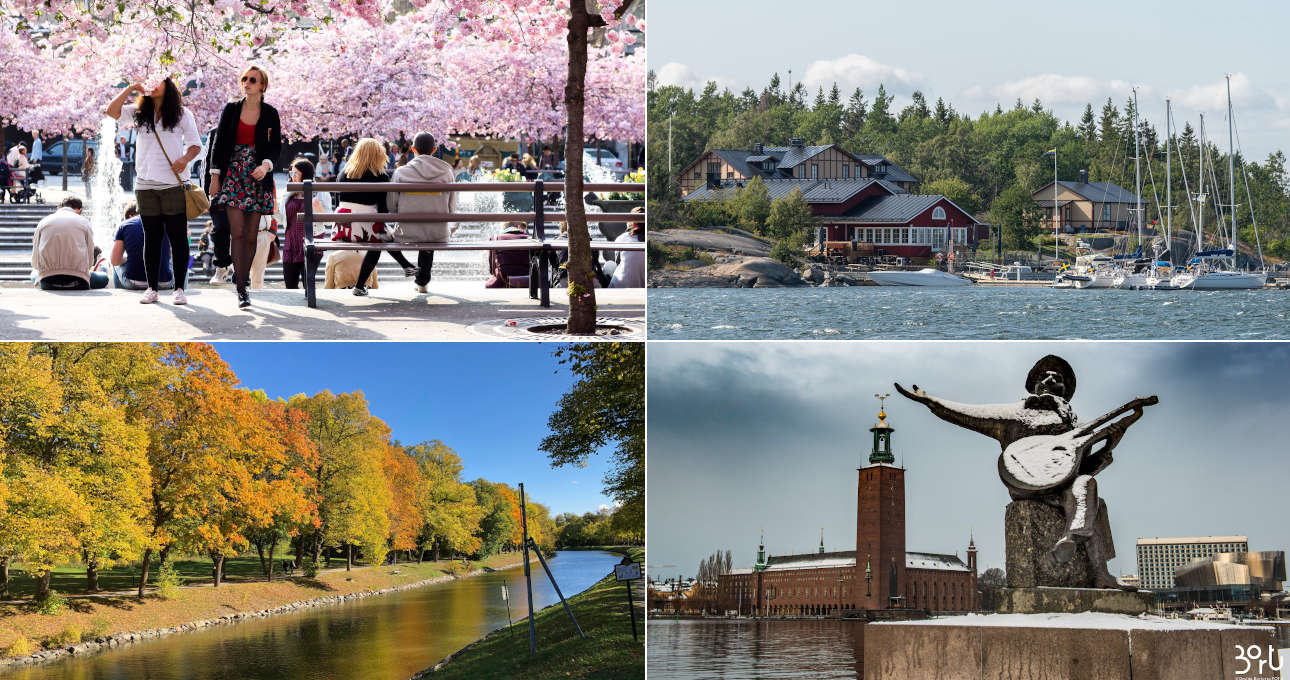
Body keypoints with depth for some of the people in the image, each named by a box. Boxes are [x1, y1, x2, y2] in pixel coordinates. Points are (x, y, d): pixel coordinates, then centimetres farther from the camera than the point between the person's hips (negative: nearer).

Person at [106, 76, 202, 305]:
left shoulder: (181, 113, 7)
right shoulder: (139, 113, 13)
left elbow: (195, 144, 5)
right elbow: (112, 111, -1)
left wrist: (185, 159, -14)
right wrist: (131, 88, -2)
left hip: (174, 184, -2)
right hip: (146, 184, 3)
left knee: (177, 238, -3)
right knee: (151, 238, 6)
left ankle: (179, 288, 2)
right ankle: (152, 288, 10)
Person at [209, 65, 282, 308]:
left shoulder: (270, 113, 3)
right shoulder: (231, 109, 5)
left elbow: (276, 146, 3)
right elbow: (219, 142, 7)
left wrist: (266, 165, -16)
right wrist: (215, 174, 2)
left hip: (257, 178, 1)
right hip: (233, 176, -1)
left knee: (251, 235, 2)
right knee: (237, 232, -13)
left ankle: (243, 281, 14)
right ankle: (241, 289, -15)